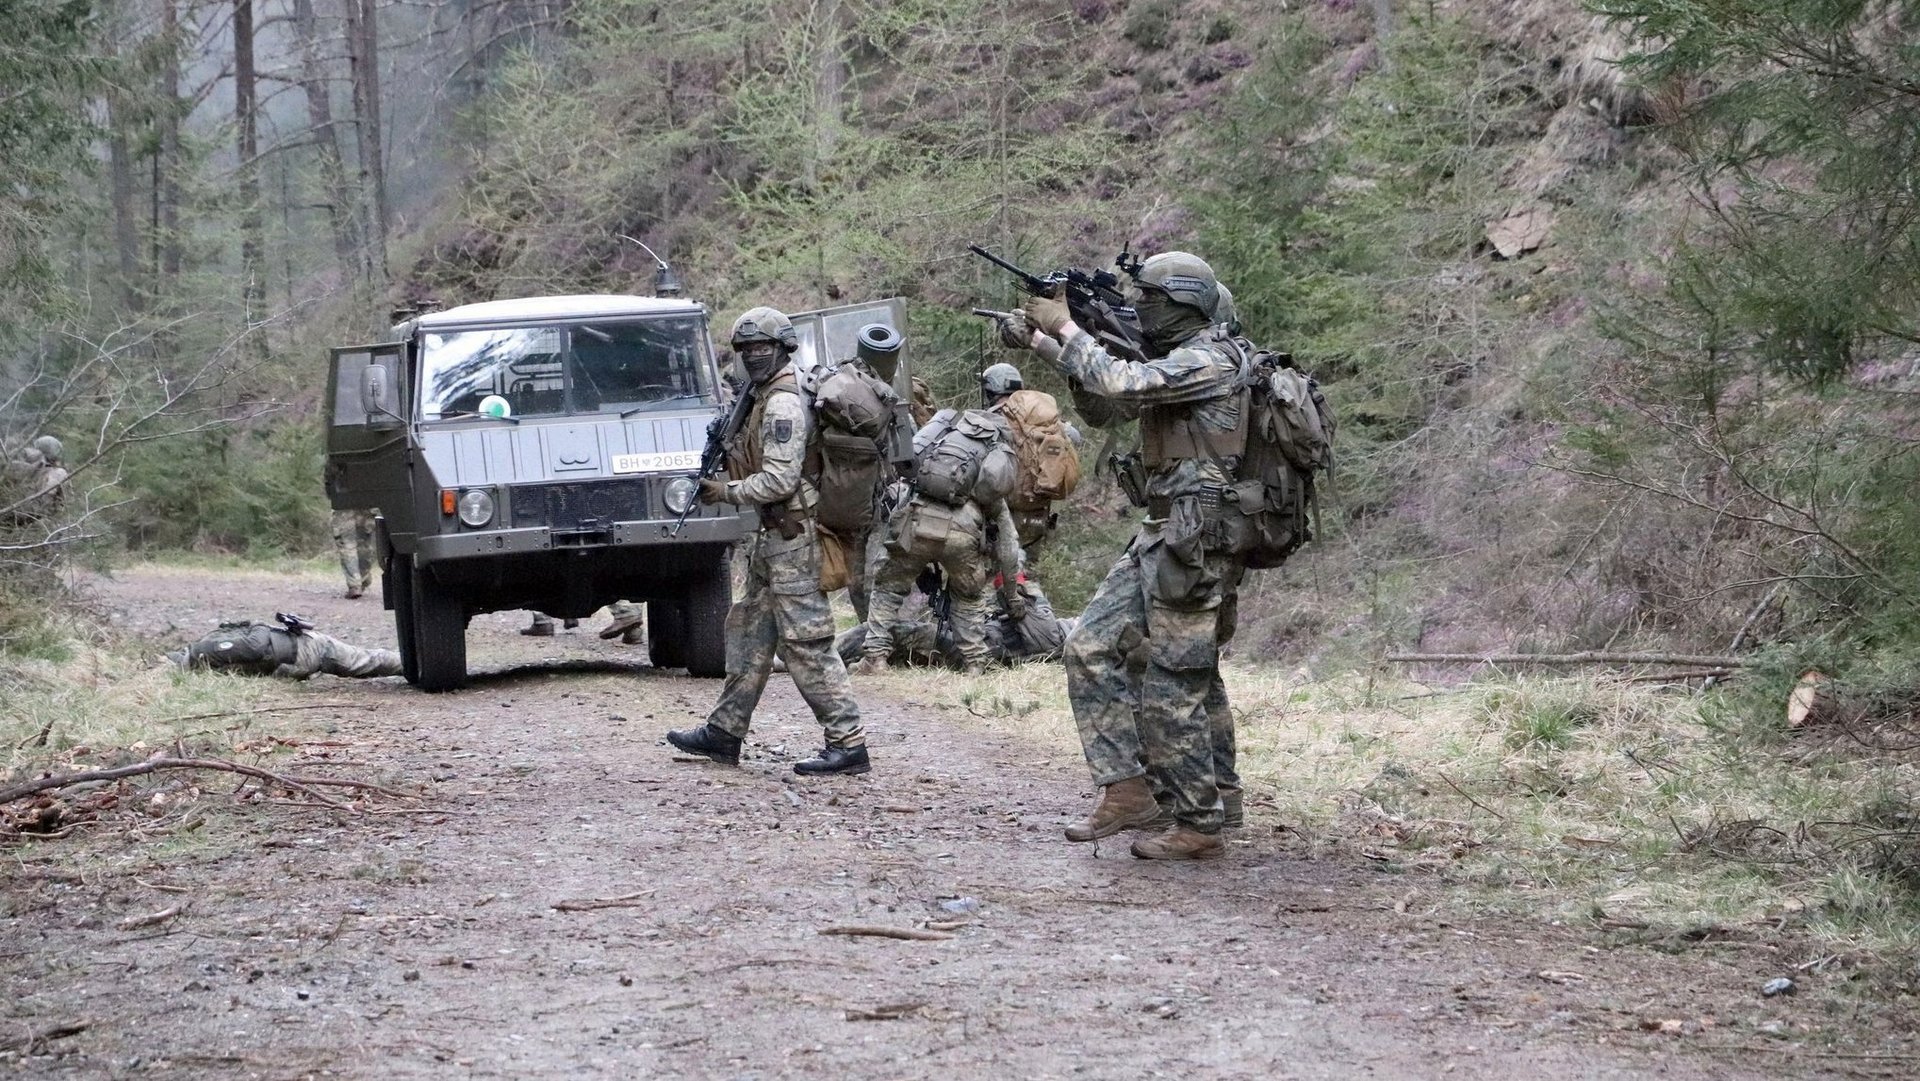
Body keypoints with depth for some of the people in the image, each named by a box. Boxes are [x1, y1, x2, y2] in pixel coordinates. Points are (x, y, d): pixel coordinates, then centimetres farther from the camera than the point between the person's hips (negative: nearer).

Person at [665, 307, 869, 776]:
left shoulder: (783, 404, -17)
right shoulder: (766, 397, 15)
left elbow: (779, 480, -23)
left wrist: (726, 491, -12)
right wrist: (727, 453, 5)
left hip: (792, 538, -11)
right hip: (775, 538, 11)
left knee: (805, 641, -9)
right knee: (749, 630, 16)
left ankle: (848, 743, -8)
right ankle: (724, 732, 24)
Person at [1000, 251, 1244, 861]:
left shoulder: (1208, 360, -13)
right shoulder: (1175, 362, 18)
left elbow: (1120, 384, -23)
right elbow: (1104, 396, 26)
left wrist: (1066, 327, -11)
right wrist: (1041, 343, 18)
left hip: (1194, 543, -10)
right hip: (1160, 538, 10)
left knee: (1171, 690, -5)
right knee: (1090, 648, 5)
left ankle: (1200, 828, 4)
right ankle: (1126, 792, 8)